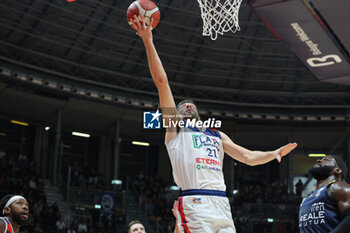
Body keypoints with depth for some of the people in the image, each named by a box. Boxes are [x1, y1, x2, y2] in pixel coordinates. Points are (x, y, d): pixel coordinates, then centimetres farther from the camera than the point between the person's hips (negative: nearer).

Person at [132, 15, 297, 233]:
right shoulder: (174, 128, 15)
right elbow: (161, 82, 10)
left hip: (222, 205, 5)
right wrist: (148, 43, 5)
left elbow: (249, 157, 26)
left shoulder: (218, 135, 30)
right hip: (195, 204, -5)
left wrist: (275, 153, 9)